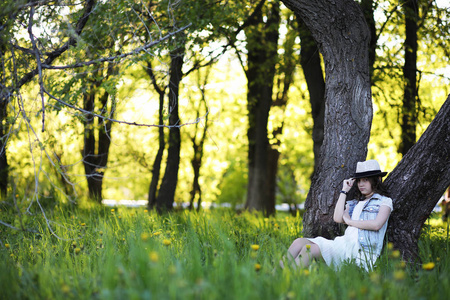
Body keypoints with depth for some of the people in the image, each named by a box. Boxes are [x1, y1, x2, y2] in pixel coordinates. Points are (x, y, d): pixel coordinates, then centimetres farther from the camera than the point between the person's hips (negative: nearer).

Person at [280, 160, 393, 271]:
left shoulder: (385, 201, 11)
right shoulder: (354, 203, 27)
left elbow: (376, 224, -7)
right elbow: (338, 218, 8)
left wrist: (349, 221, 2)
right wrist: (344, 191, 15)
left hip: (361, 249, -6)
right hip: (345, 242, 6)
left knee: (310, 248, -28)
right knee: (299, 242, -16)